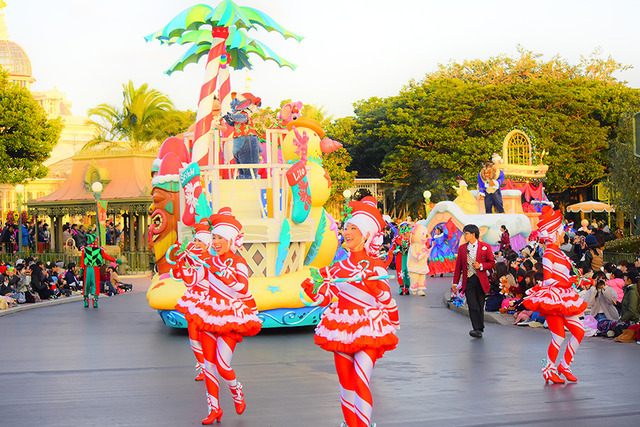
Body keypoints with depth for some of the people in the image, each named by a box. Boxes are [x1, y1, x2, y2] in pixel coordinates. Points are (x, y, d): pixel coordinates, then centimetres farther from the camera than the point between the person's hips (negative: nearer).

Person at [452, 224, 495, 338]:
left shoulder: (485, 247, 3)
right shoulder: (462, 248, 10)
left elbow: (492, 263, 6)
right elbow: (458, 266, 12)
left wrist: (481, 266, -12)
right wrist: (455, 282, 8)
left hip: (481, 280, -1)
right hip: (468, 280, 1)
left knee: (480, 306, 6)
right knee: (472, 306, -9)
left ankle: (480, 329, 18)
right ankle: (477, 329, -12)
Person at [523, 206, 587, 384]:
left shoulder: (558, 253, 15)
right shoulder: (549, 253, -13)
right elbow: (547, 280, -17)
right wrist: (567, 283, -21)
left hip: (563, 299, 9)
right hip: (552, 298, -9)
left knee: (579, 331, 4)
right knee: (559, 337, -6)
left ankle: (564, 365, 13)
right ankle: (548, 369, 9)